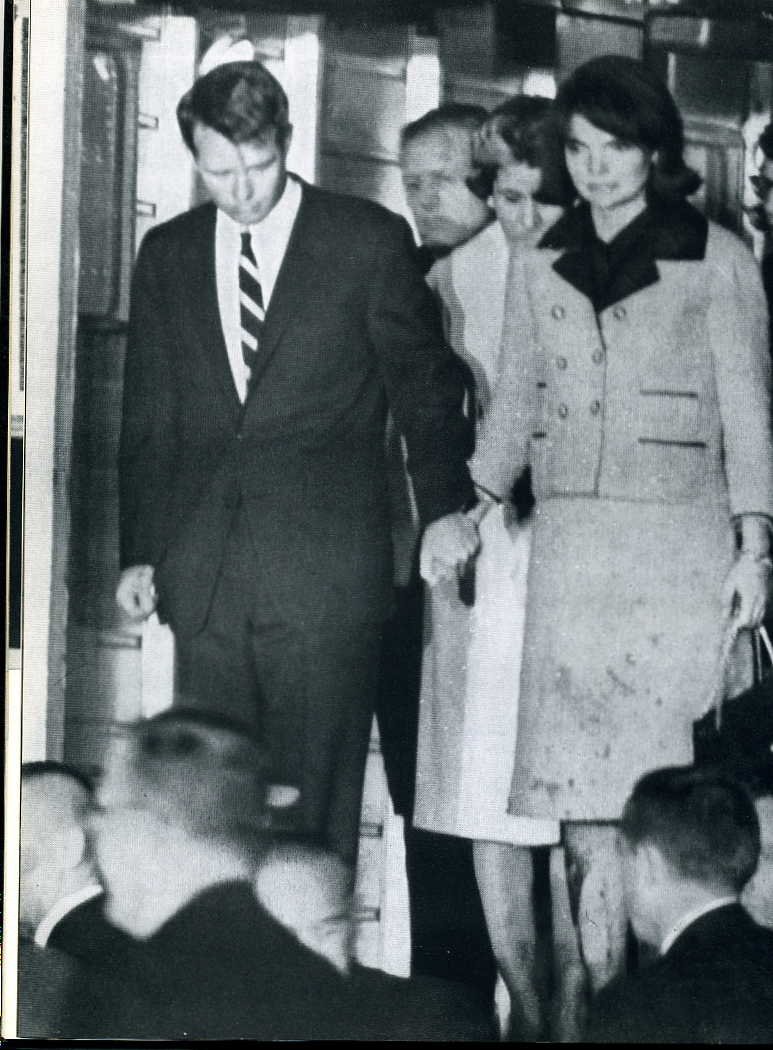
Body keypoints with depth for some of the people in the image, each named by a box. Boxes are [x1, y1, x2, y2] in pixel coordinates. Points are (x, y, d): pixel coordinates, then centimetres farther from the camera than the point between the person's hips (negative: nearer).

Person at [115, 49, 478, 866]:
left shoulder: (369, 240, 2)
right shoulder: (166, 256, 14)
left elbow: (423, 377, 8)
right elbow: (147, 417, 17)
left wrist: (443, 502, -1)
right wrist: (140, 553, 12)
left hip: (327, 562, -3)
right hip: (203, 575, 3)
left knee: (317, 795, -5)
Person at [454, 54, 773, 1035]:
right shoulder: (546, 264, 14)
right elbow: (517, 401, 20)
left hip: (681, 542, -3)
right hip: (571, 542, 4)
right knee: (581, 781, -1)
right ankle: (598, 996, 3)